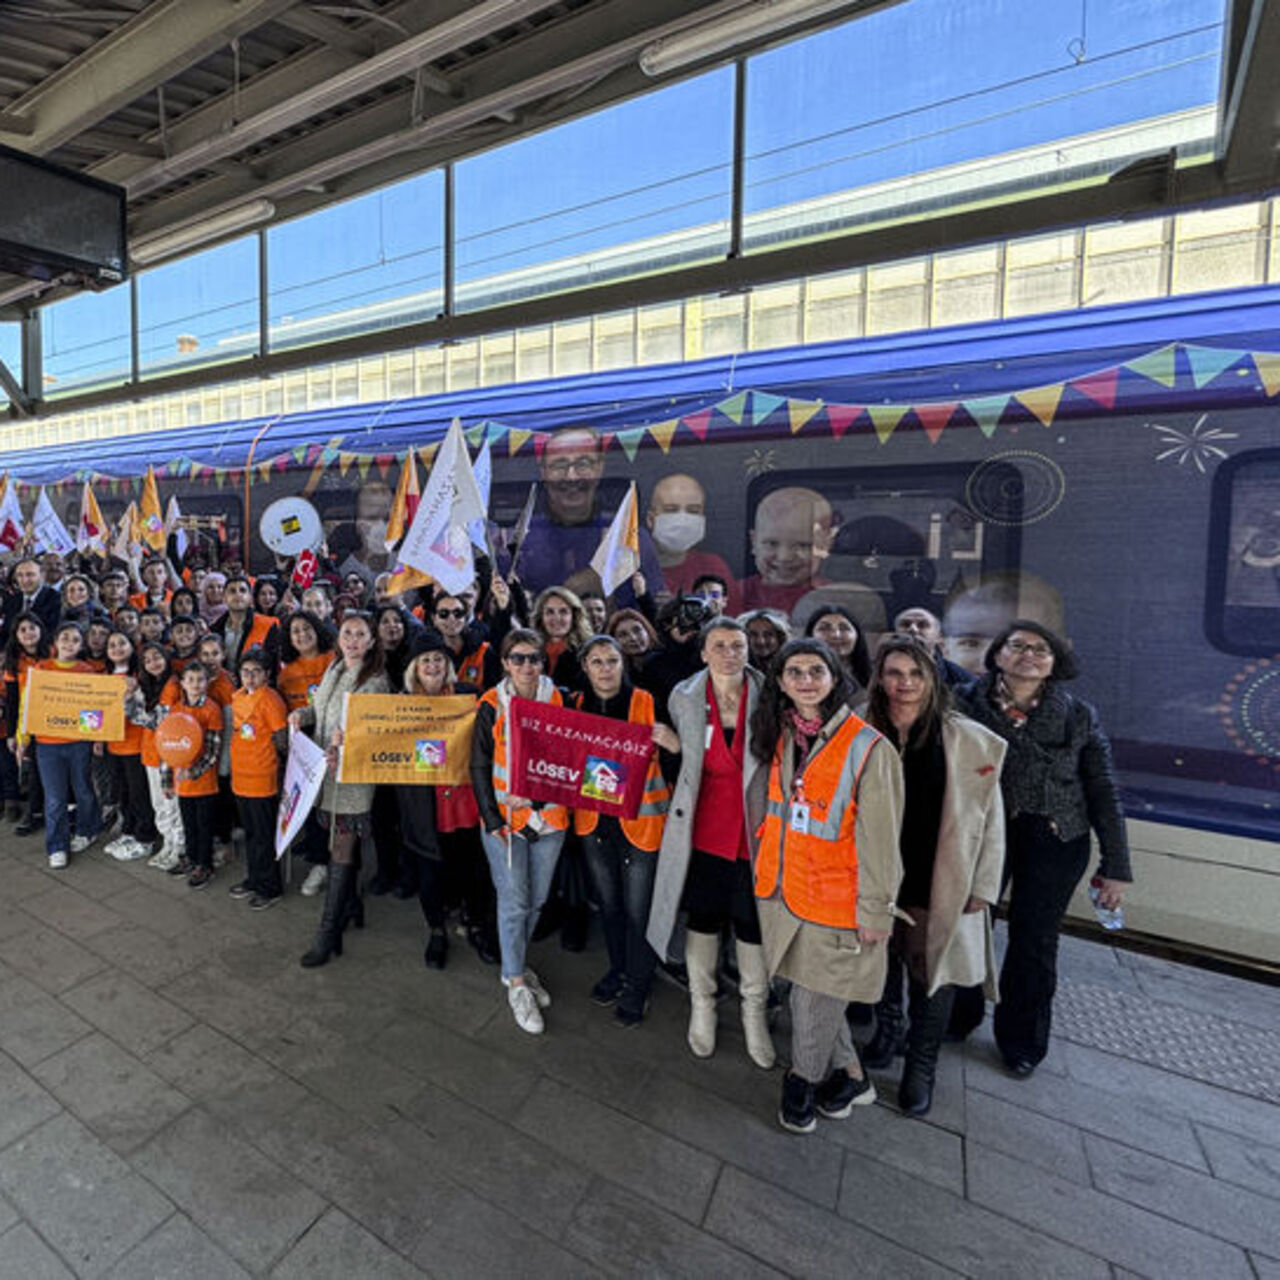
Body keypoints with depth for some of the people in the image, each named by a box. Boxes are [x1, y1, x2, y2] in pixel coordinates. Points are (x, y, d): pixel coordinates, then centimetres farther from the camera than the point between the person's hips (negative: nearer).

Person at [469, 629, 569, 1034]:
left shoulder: (558, 700, -1)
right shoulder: (491, 705, -5)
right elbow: (480, 766, -3)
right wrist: (492, 818, -9)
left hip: (548, 815, 3)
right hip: (504, 818, -2)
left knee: (537, 899, 15)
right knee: (514, 901, 3)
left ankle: (515, 965, 38)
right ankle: (516, 983, 23)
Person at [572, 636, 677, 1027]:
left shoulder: (647, 703, -10)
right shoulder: (576, 706, 0)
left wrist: (674, 745, -29)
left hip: (640, 821, -4)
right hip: (594, 820, 4)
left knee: (638, 910, 7)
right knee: (608, 903, 21)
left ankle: (637, 988, 31)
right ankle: (618, 969, 45)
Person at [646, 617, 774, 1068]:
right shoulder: (683, 697, -3)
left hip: (754, 832, -1)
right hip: (703, 830, 1)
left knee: (753, 925, 13)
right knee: (703, 920, 17)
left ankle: (754, 1011, 39)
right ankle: (702, 1005, 42)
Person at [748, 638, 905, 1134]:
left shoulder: (867, 747, -17)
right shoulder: (782, 736, 3)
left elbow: (879, 835, -13)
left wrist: (875, 909, -10)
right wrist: (765, 870, 16)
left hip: (835, 895, -6)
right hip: (783, 886, 6)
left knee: (817, 994, 10)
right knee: (808, 987, 18)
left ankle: (803, 1080, 37)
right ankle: (849, 1076, 41)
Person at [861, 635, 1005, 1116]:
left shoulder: (968, 740, -13)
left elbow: (991, 819, -5)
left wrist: (982, 888, -5)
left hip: (939, 886, -2)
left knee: (931, 977, 14)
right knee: (881, 963, 22)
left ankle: (921, 1067, 39)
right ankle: (889, 1030, 51)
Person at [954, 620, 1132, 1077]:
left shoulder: (1078, 715, -3)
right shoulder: (968, 704, -7)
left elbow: (1104, 793, 1)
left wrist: (1115, 867, 1)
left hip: (1053, 840, 1)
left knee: (1034, 940, 12)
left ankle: (1022, 1040, 38)